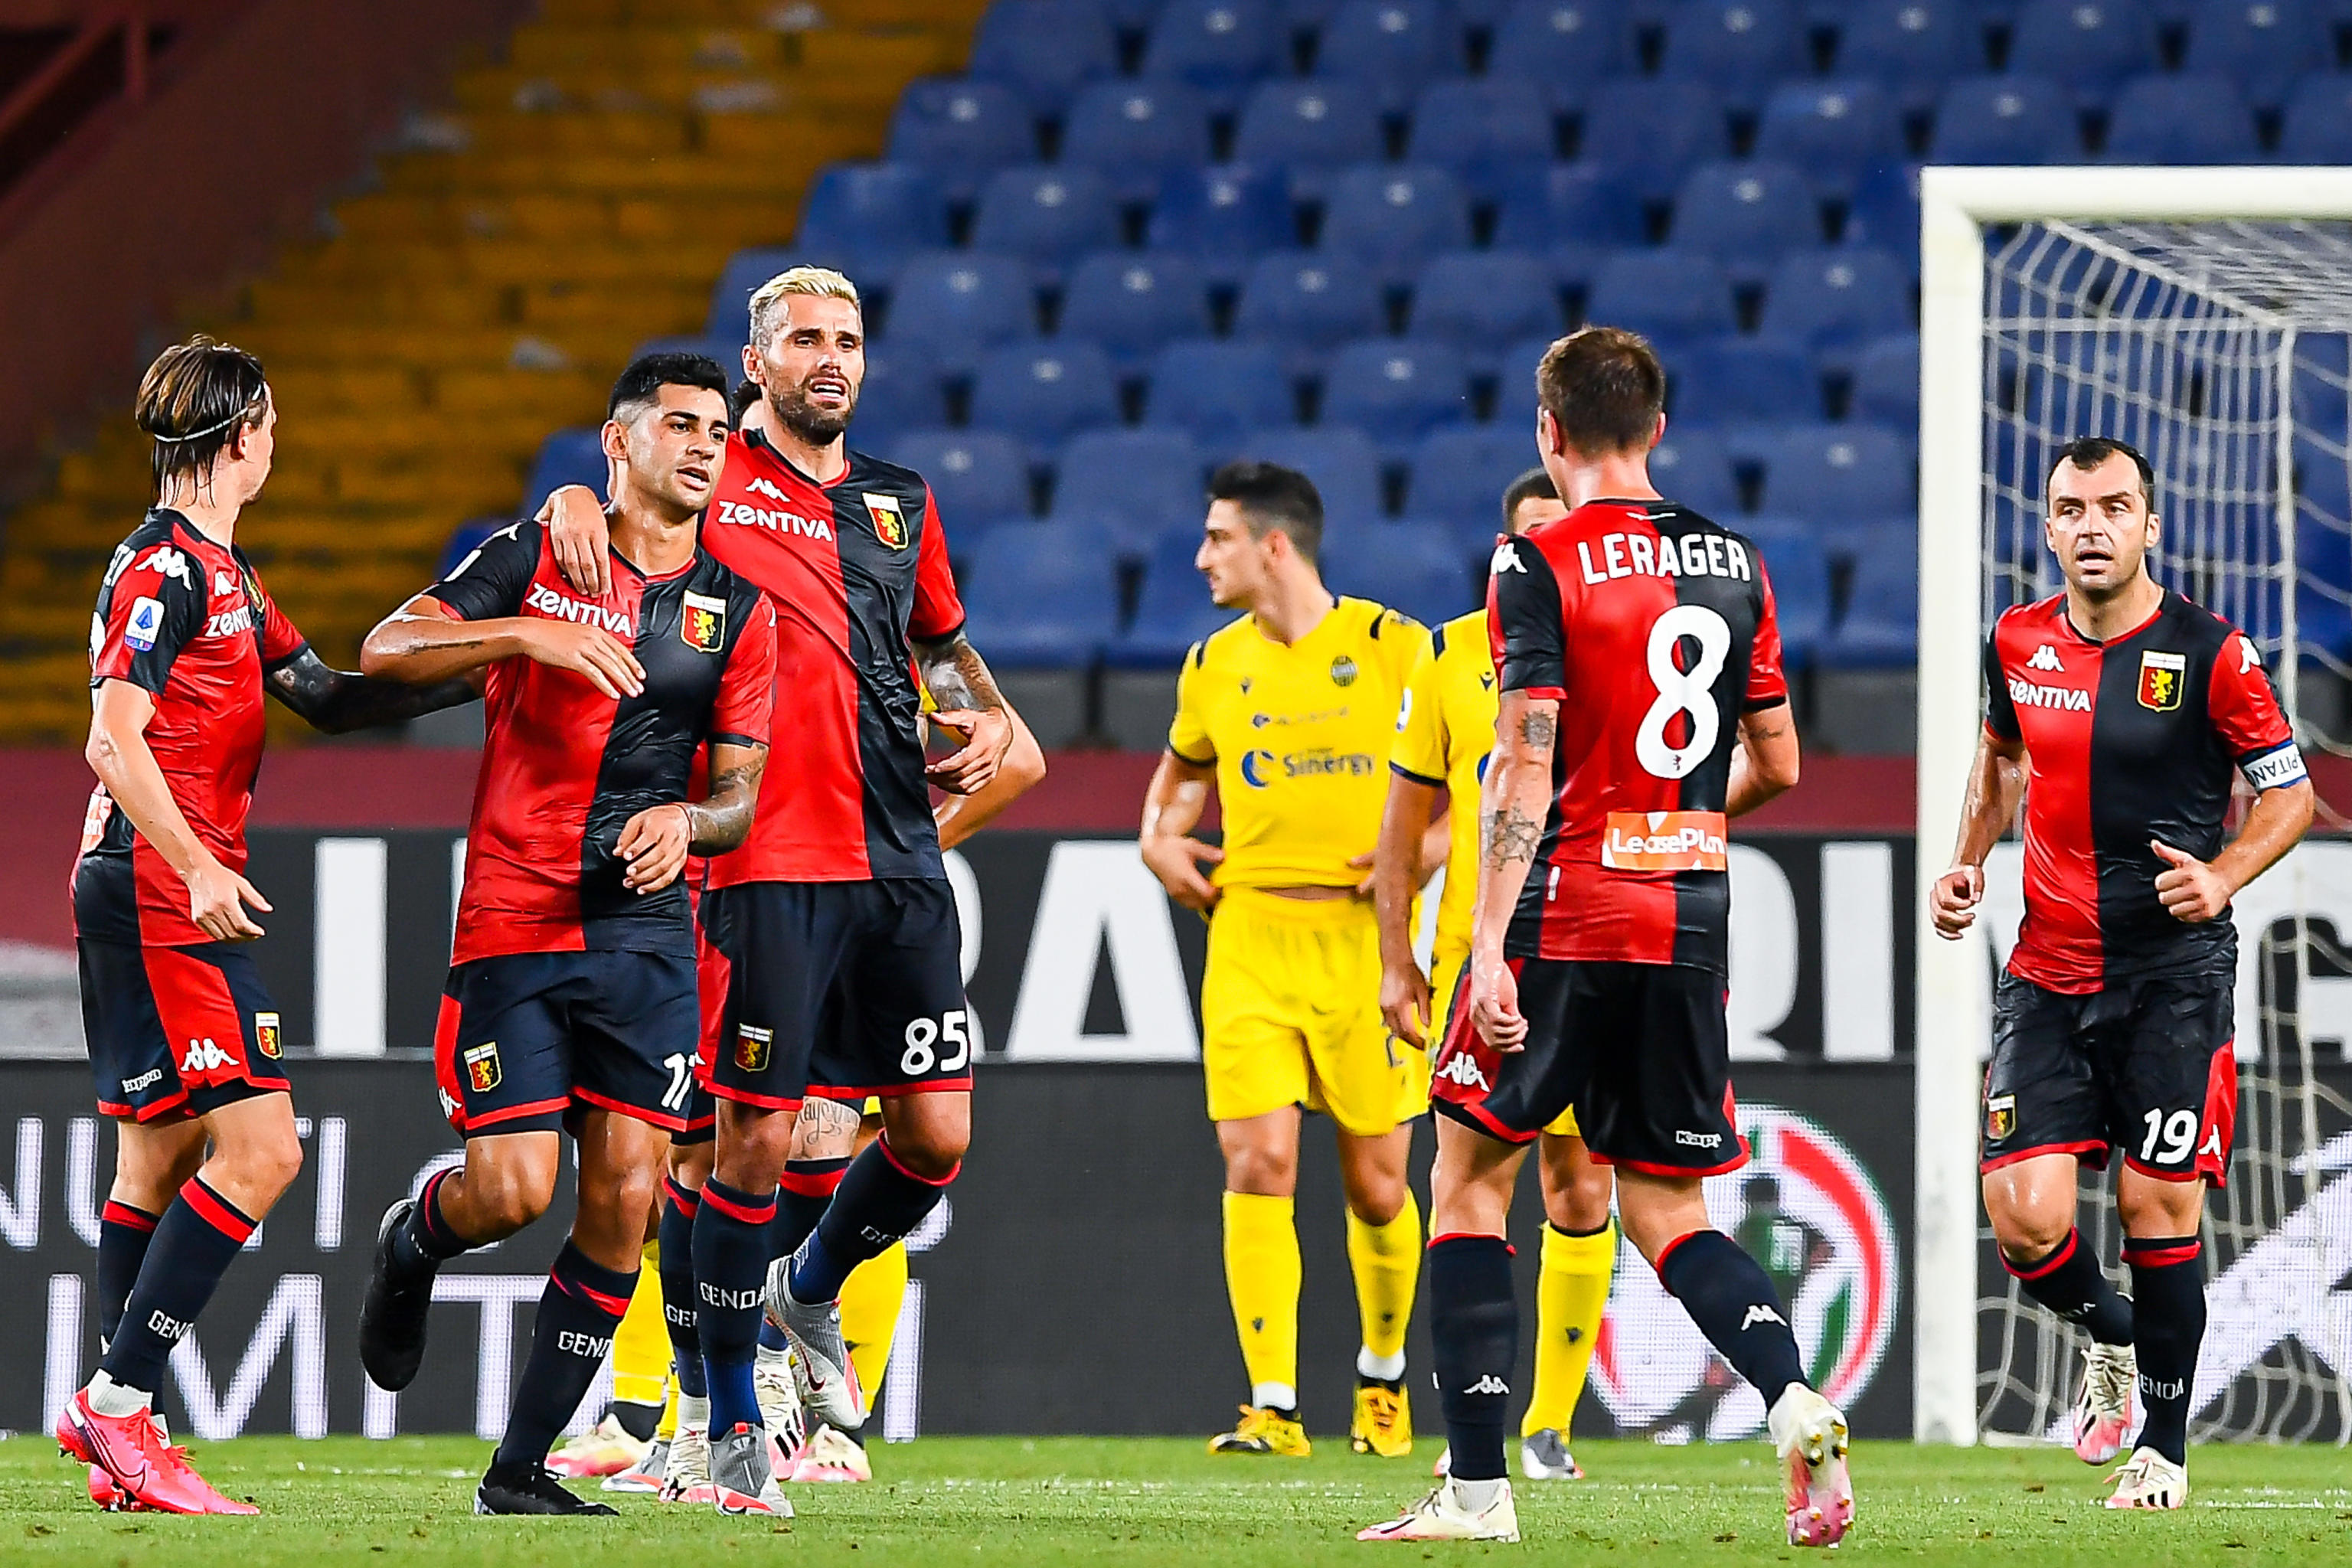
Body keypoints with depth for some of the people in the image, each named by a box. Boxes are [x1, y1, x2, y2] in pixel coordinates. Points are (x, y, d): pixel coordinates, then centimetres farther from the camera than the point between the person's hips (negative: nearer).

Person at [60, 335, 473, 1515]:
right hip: (160, 897, -11)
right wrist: (199, 871, -24)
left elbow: (326, 698, 24)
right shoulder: (165, 567, -12)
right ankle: (118, 1403, -14)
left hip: (179, 898, 11)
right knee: (259, 1148, -14)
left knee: (161, 1160, 11)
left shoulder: (222, 572, 18)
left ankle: (116, 1427, 13)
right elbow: (113, 740, -19)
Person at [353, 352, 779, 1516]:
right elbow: (385, 651, -7)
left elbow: (739, 792, 10)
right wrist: (527, 634, -21)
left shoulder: (737, 604, 8)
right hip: (512, 926, -3)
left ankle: (522, 1467, 4)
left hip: (648, 930, 3)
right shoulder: (533, 557, 1)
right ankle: (412, 1243, 27)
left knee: (624, 1198, -7)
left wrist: (690, 822, -13)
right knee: (512, 1191, -11)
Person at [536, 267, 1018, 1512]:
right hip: (769, 863, -5)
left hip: (900, 861, 5)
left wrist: (986, 717, 13)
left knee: (935, 1134, 2)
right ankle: (729, 1419, 5)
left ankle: (812, 1290, 31)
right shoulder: (720, 483, 1)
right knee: (757, 1137, -7)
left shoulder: (900, 503, 18)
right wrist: (574, 502, -21)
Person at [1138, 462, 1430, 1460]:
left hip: (1364, 938, -2)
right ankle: (1272, 1408, -11)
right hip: (1250, 937, 2)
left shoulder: (1392, 647, -2)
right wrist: (1160, 838, 10)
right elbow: (1185, 768, 29)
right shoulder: (1214, 666, 10)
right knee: (1256, 1163, -11)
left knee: (1375, 1181, 4)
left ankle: (1383, 1378, 29)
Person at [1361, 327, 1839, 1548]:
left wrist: (1490, 943, -17)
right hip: (1692, 921, 5)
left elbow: (1525, 767, -15)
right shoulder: (1732, 562, 9)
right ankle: (1796, 1405, -16)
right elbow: (1775, 764, 15)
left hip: (1565, 913, -5)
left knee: (1469, 1172, 9)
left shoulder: (1539, 564, -8)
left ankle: (1477, 1486, 5)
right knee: (1667, 1212, 10)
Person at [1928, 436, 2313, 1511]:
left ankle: (2164, 1447, 11)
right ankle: (2112, 1338, 25)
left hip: (2175, 975, -3)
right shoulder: (2018, 645, 4)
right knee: (2024, 1220, -7)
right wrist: (1967, 864, 10)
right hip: (2047, 971, 3)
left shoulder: (2208, 654, -8)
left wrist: (2222, 876, -16)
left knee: (2158, 1208, -5)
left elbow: (2290, 791, 0)